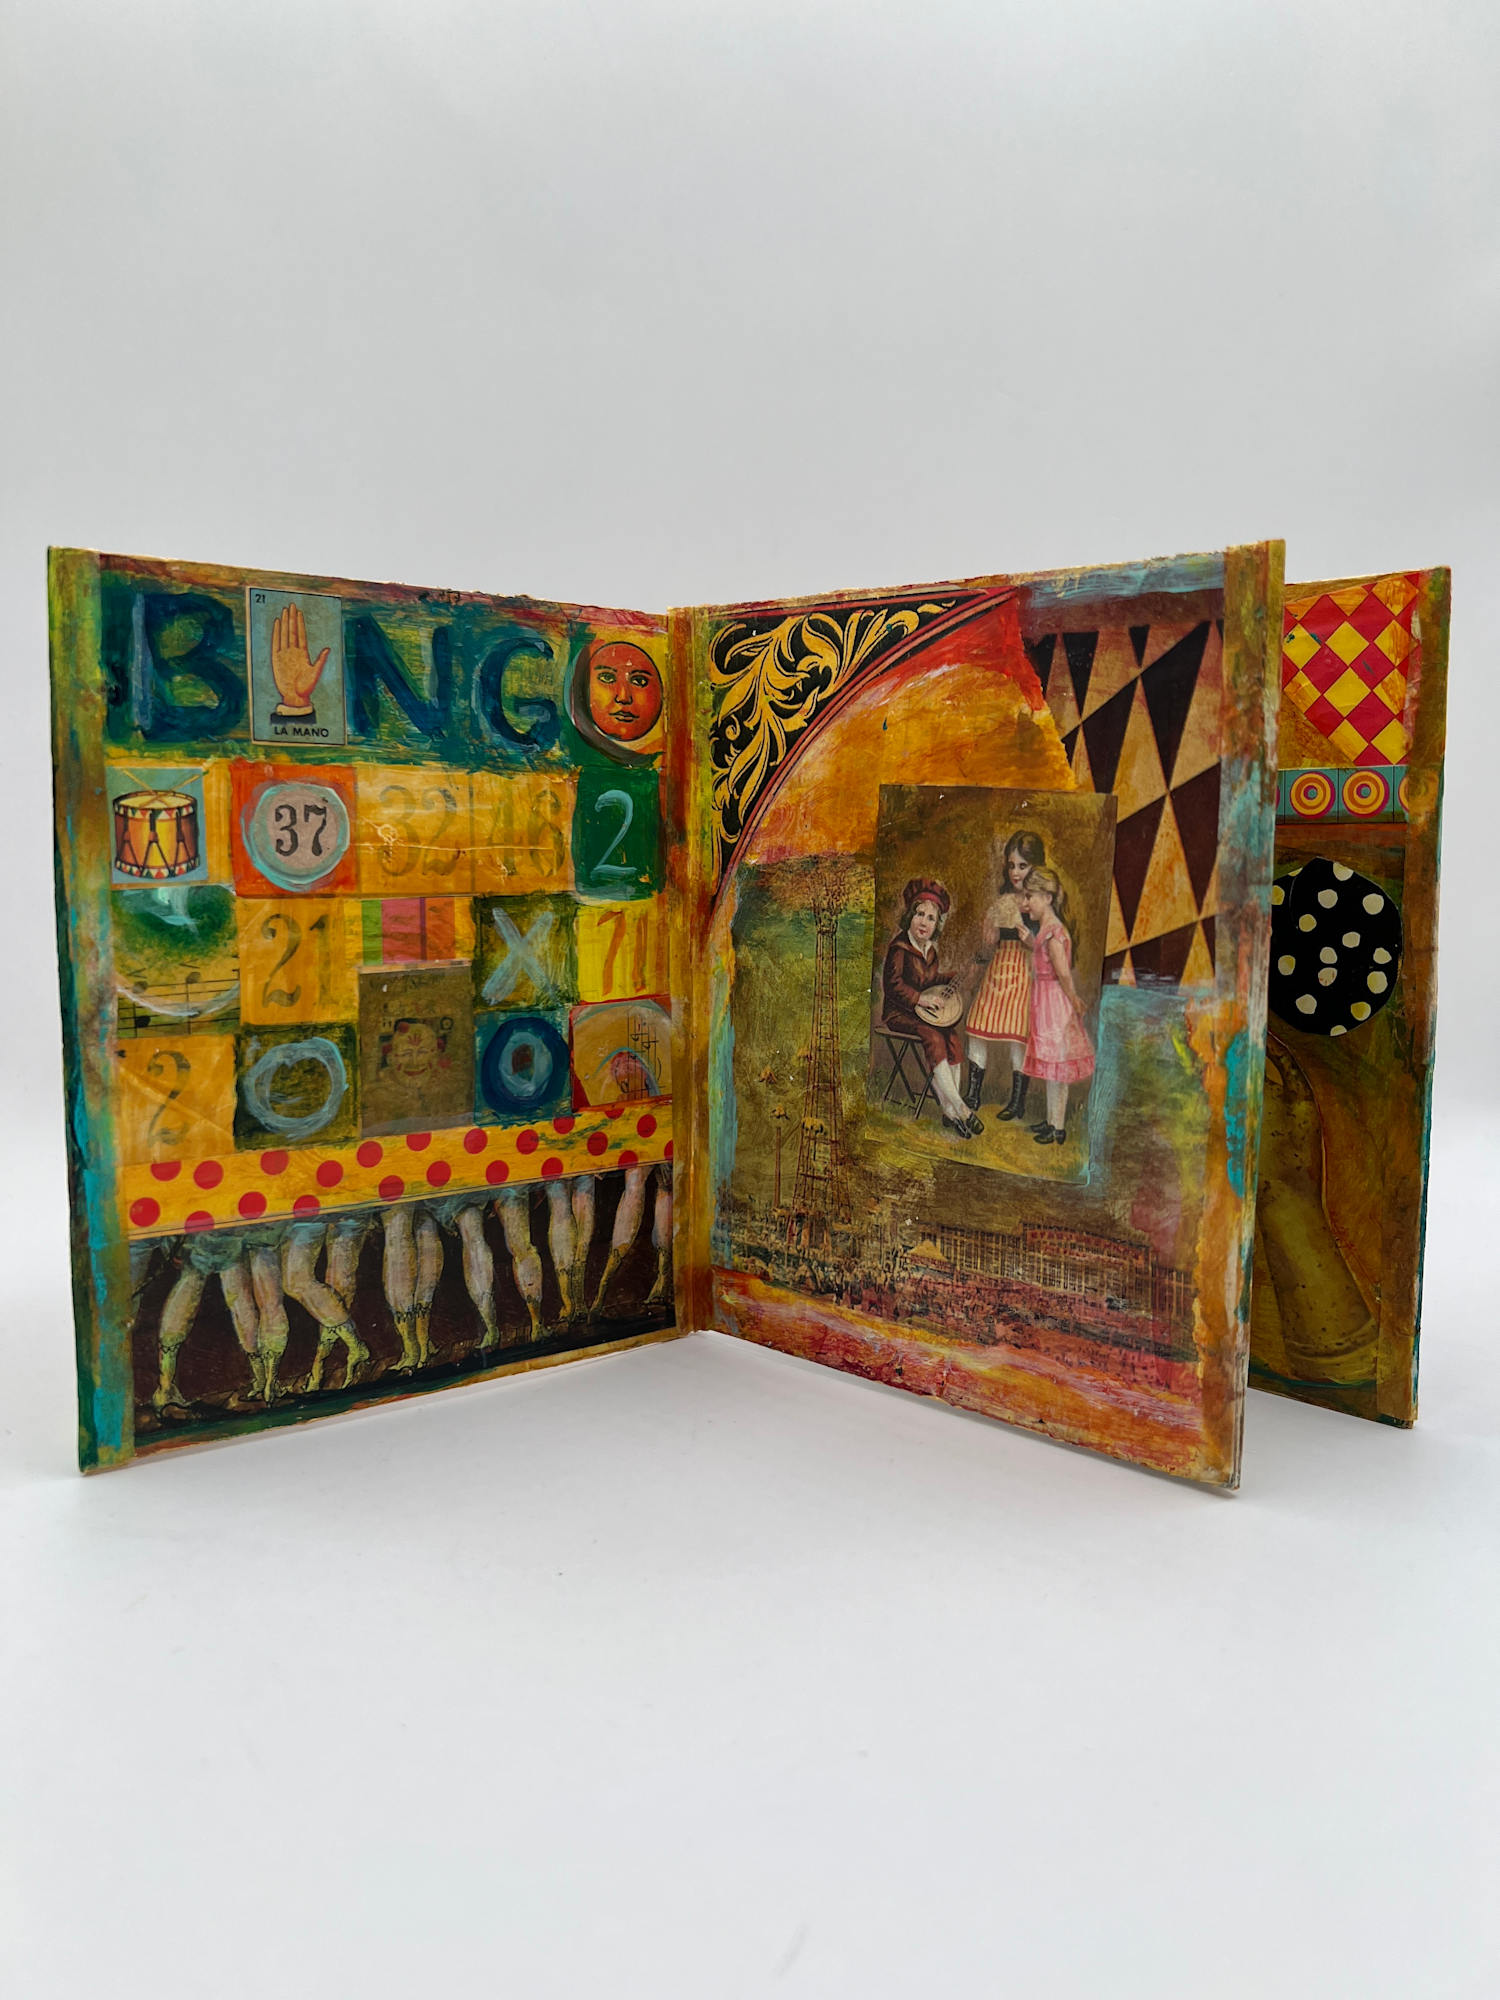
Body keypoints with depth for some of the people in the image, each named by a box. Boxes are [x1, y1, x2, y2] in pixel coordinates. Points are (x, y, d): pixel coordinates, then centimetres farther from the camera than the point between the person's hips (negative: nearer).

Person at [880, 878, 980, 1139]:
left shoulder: (930, 949, 12)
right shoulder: (899, 947, -11)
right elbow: (893, 984, -18)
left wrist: (952, 978, 10)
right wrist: (922, 1000, -23)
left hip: (924, 1014, 7)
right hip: (899, 1014, -7)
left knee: (953, 1037, -20)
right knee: (934, 1038, -30)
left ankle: (950, 1111, -25)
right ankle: (960, 1109, -28)